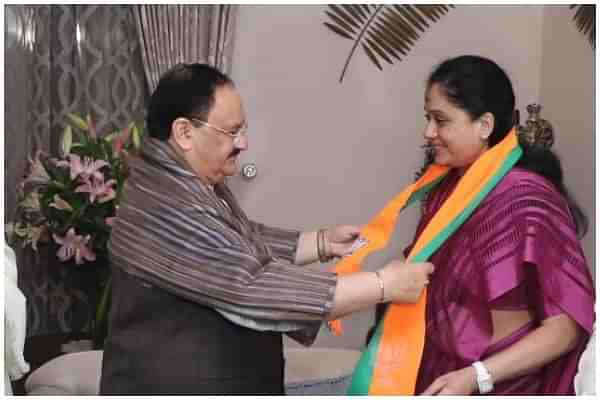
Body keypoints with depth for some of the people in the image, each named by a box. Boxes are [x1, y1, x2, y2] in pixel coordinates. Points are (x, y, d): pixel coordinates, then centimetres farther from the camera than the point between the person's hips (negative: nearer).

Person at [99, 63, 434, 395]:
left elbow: (249, 248, 17)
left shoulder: (195, 183, 6)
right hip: (173, 385, -9)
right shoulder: (166, 209, -27)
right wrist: (384, 285, -27)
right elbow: (252, 289, -31)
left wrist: (323, 242, 3)